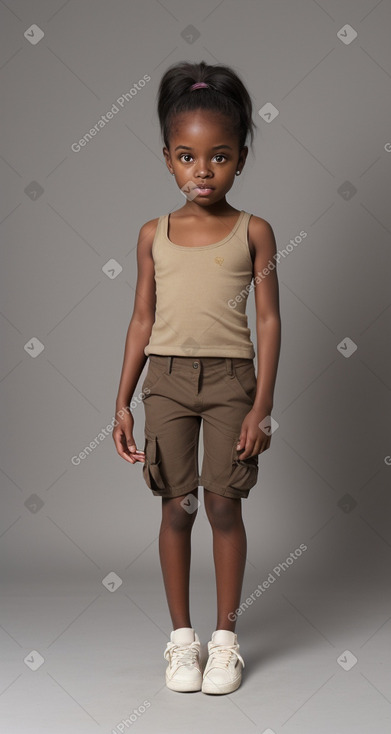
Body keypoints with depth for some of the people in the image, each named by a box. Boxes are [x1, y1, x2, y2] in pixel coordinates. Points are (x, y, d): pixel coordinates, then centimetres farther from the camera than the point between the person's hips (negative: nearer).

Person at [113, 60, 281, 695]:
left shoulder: (253, 232, 0)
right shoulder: (154, 234, 5)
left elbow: (269, 320, -2)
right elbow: (142, 320, 8)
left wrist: (262, 406, -8)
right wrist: (123, 402, 4)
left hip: (231, 379, -2)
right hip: (167, 379, 2)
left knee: (224, 505, 2)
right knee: (177, 507, 5)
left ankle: (225, 636, 16)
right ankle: (182, 636, 18)